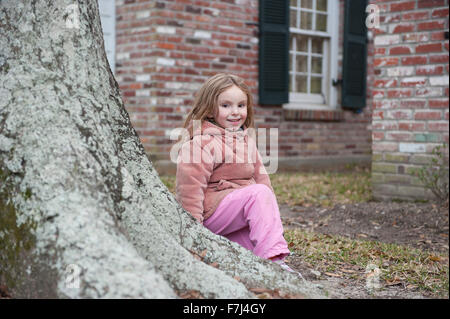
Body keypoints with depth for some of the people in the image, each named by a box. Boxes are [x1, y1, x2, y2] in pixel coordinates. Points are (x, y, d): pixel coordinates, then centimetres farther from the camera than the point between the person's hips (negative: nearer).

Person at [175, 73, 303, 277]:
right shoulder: (200, 142, -14)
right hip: (211, 211, -9)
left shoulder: (246, 140, 13)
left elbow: (260, 175, 17)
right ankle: (272, 259, -33)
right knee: (259, 193, -27)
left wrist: (270, 211, 8)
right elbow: (190, 186, -18)